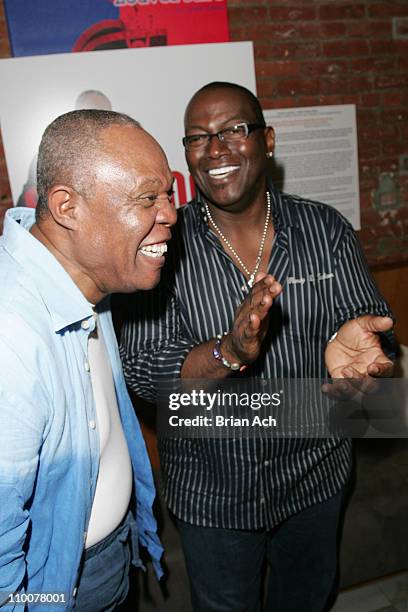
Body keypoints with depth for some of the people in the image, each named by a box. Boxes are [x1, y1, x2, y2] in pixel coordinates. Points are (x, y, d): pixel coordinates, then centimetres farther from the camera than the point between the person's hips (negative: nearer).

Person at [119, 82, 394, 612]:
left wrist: (351, 342, -33)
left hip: (315, 474, 2)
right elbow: (140, 370, -18)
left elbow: (369, 321, -8)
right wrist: (228, 352, -37)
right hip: (211, 490, -1)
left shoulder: (327, 230, -10)